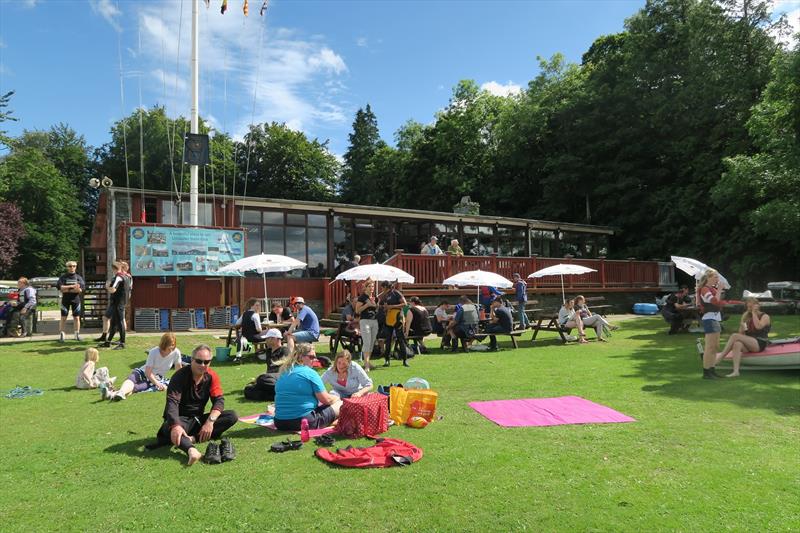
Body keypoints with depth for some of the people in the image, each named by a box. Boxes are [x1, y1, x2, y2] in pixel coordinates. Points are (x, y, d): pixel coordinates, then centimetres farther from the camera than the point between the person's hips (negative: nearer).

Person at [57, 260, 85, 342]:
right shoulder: (63, 277, 4)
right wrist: (72, 286, -17)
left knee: (76, 318, 5)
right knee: (63, 318, 1)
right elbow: (59, 287, -11)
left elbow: (81, 289, -8)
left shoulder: (78, 277, 5)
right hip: (65, 300, -1)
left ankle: (77, 334, 13)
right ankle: (61, 335, 6)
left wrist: (67, 290, -12)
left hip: (76, 299, 1)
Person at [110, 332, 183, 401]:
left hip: (156, 378, 0)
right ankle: (121, 392, -67)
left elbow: (178, 369, 4)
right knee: (131, 379, -35)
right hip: (143, 372, 0)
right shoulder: (154, 352, -15)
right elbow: (148, 372, -18)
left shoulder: (176, 353, -11)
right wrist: (158, 383, -31)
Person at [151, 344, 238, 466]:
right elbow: (172, 402, -27)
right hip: (181, 419, -4)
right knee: (168, 427, -39)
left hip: (198, 419, 4)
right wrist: (176, 425, -45)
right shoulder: (180, 376, -15)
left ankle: (193, 438, -30)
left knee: (232, 416, -17)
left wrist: (210, 421, -30)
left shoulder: (212, 376, -3)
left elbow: (219, 400, -10)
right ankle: (191, 449, -67)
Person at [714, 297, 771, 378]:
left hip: (760, 344, -5)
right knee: (737, 344, -33)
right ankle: (736, 371, -46)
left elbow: (758, 326, -18)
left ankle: (720, 357, -29)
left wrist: (754, 313, -8)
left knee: (735, 336, -28)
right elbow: (742, 334, 16)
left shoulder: (765, 316, 5)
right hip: (749, 345, 5)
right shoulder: (748, 318, 21)